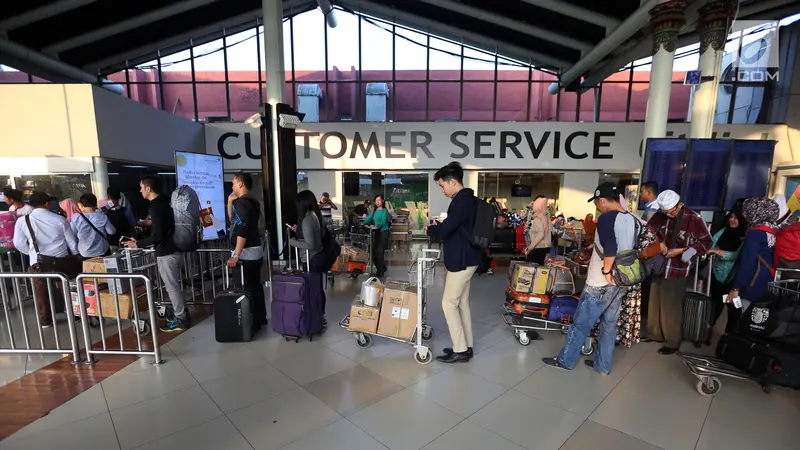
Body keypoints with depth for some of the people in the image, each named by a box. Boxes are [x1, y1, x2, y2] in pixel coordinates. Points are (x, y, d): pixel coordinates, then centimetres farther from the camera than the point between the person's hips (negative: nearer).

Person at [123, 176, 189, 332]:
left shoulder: (155, 207, -19)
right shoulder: (165, 201, 8)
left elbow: (157, 236, -22)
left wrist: (138, 244, -11)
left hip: (166, 252, -9)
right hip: (174, 248, 9)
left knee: (172, 287, 0)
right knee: (174, 285, 18)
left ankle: (181, 320, 8)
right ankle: (183, 314, 26)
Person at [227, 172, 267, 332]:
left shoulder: (241, 202, -15)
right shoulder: (251, 201, 15)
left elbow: (242, 230, -23)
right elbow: (233, 219, 24)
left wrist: (236, 254, -25)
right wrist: (230, 202, 13)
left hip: (246, 252, -10)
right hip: (255, 250, 10)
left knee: (248, 288, -3)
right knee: (255, 285, 16)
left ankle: (253, 323, 5)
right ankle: (261, 318, 25)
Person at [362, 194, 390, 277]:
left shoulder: (385, 211, -7)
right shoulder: (374, 210, 13)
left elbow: (383, 221, -21)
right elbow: (369, 219, 3)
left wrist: (377, 225, -39)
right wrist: (363, 224, -14)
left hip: (383, 233, -7)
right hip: (375, 233, 7)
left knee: (380, 253, -7)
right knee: (373, 252, 8)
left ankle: (380, 273, 2)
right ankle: (382, 268, 29)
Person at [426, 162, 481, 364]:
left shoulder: (462, 201, -19)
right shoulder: (468, 199, 13)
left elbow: (445, 230, -25)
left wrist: (430, 229, -5)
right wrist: (440, 226, 9)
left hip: (461, 260, -10)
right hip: (465, 258, 10)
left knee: (449, 303, -1)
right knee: (462, 303, 15)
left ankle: (460, 350, 8)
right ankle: (466, 347, 24)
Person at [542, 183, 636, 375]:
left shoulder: (606, 219, -18)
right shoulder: (633, 221, 5)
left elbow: (610, 249, -31)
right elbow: (633, 249, 13)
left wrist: (606, 271, -18)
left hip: (600, 284, -7)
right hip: (620, 284, 7)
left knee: (581, 324, 5)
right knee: (609, 325, 17)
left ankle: (565, 360, 18)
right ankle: (603, 365, 28)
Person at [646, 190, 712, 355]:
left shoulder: (693, 218, -10)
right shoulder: (660, 215, 0)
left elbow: (706, 242, -6)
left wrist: (681, 251, -15)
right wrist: (659, 243, -12)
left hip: (677, 270, -5)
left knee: (671, 307, 0)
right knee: (655, 302, 14)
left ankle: (672, 342, 15)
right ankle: (655, 334, 29)